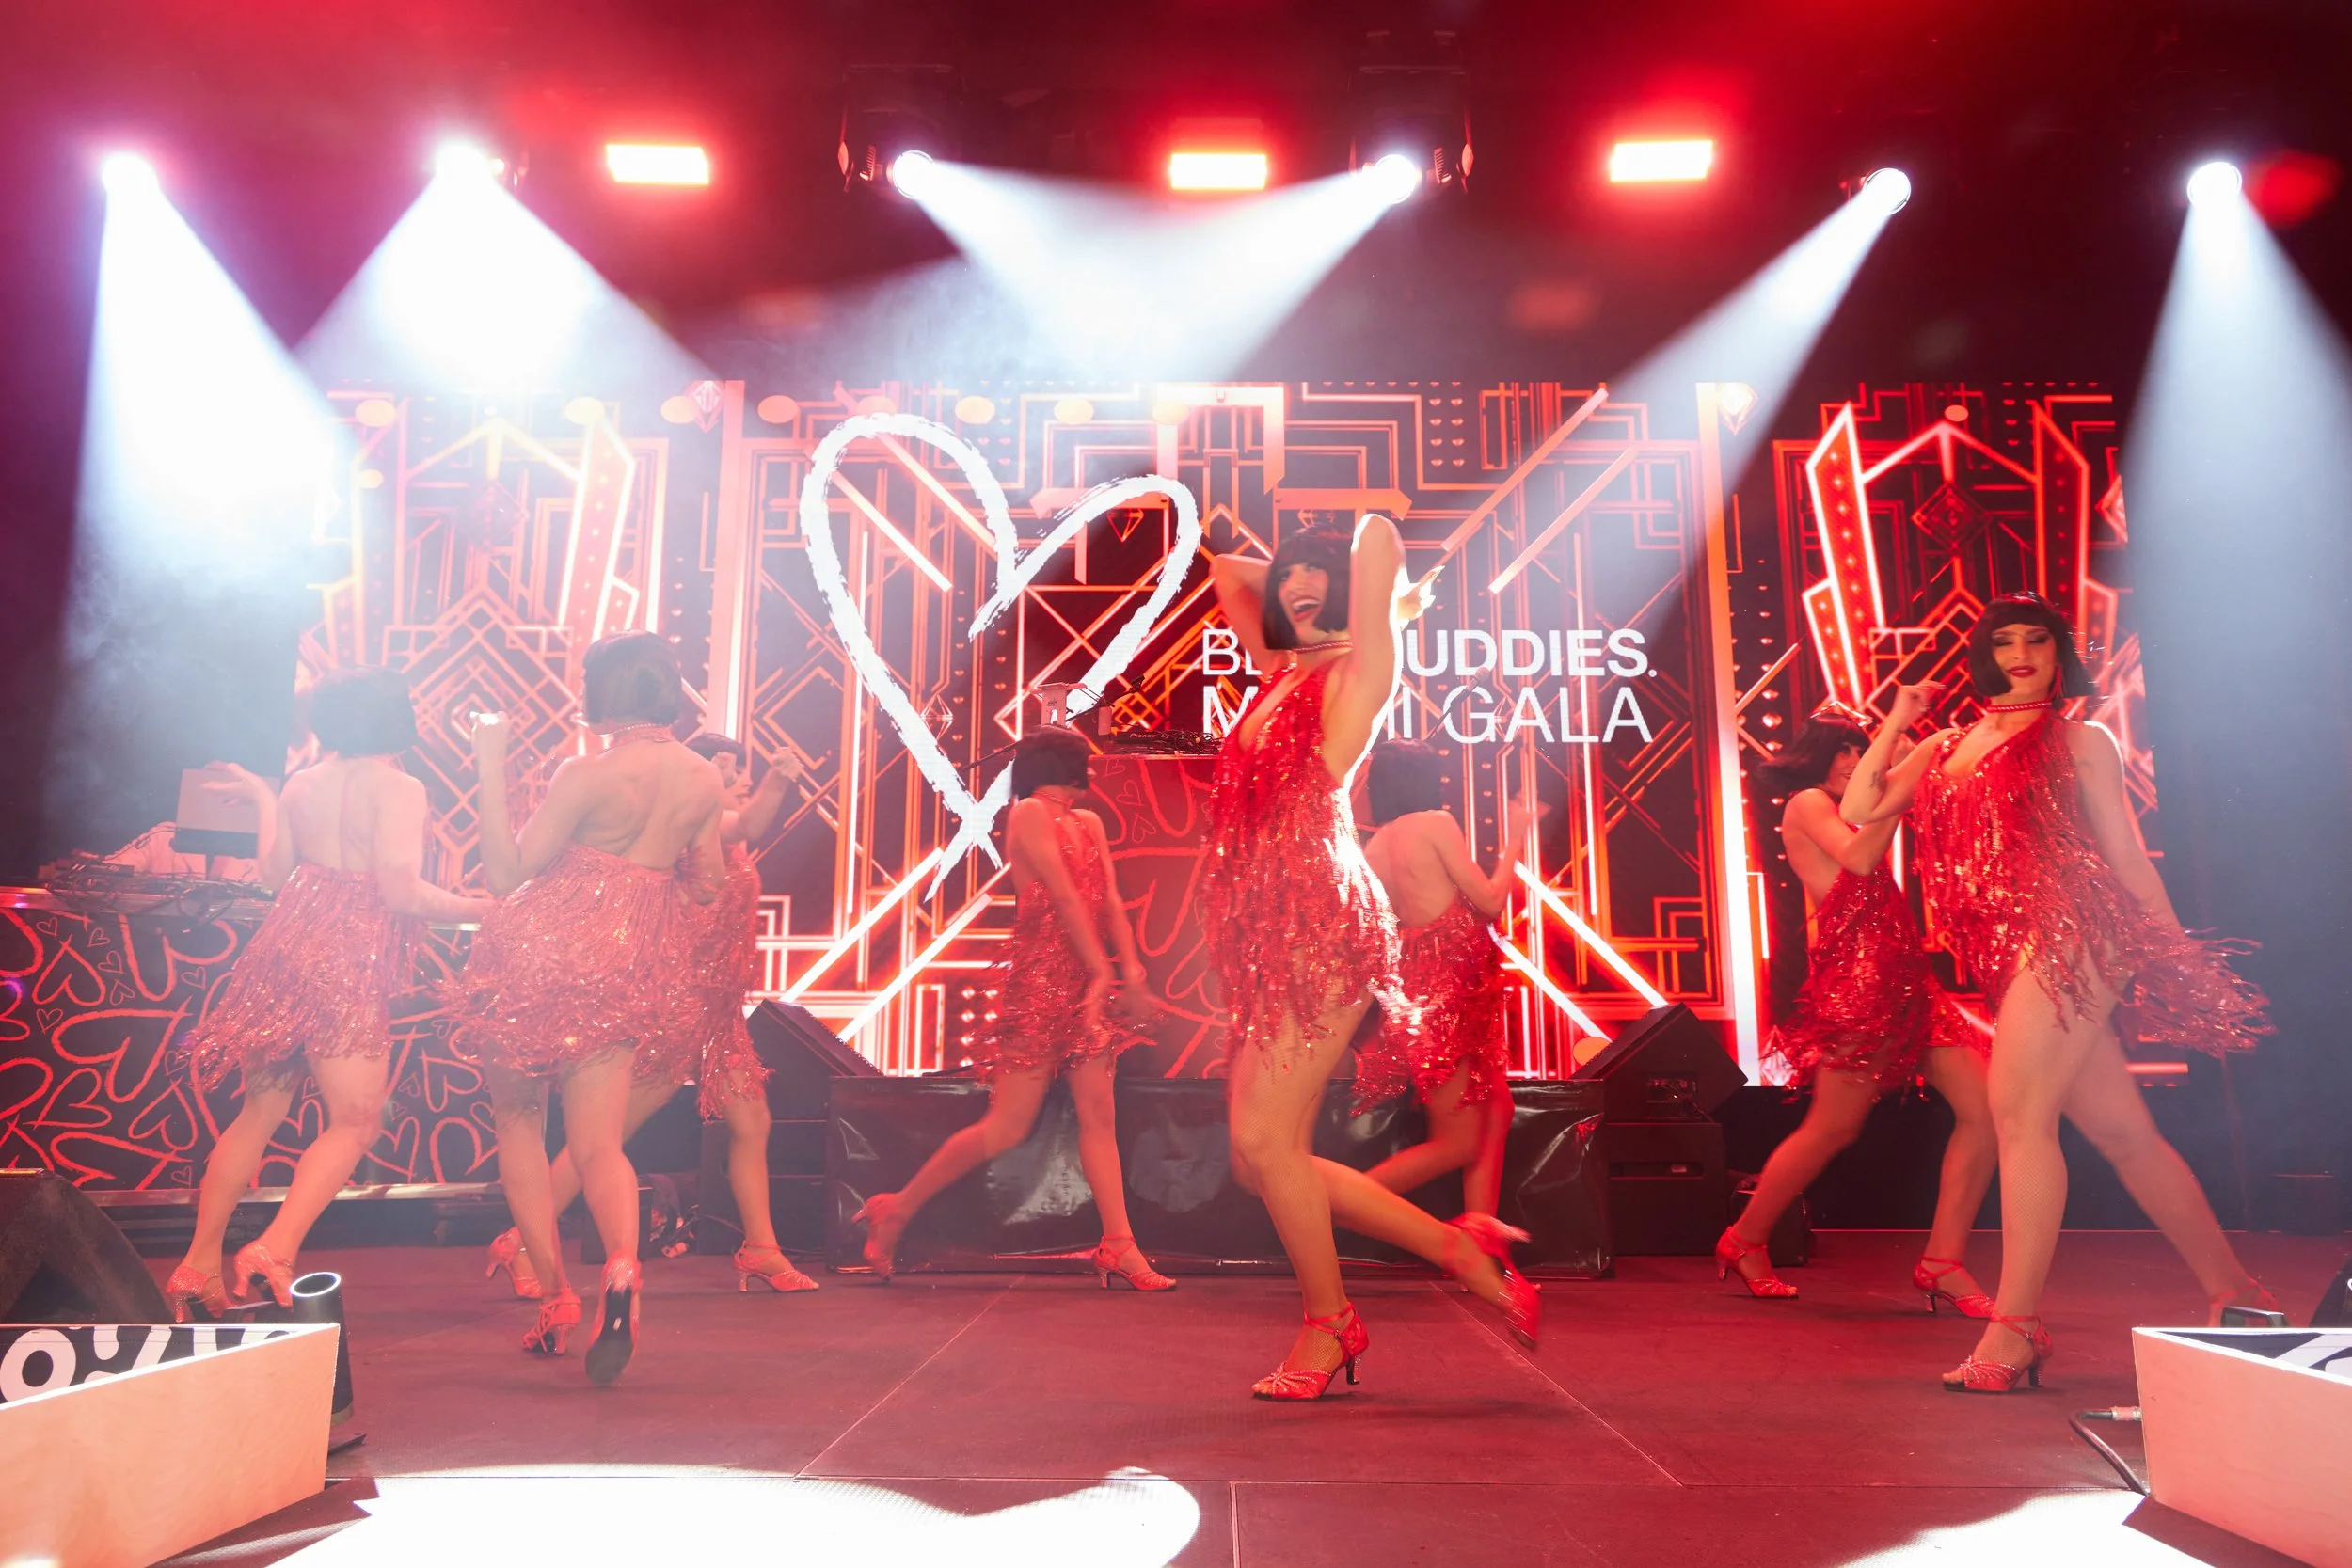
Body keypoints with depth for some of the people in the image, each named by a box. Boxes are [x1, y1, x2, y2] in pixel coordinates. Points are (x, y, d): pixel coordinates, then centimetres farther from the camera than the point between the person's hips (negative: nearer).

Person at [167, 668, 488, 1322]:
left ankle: (200, 1260, 23)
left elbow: (274, 870, 20)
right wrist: (476, 909, -5)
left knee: (259, 1110, 16)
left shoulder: (302, 784, 12)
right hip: (349, 957, -7)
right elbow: (400, 890, -15)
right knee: (355, 1118, -3)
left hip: (287, 937, 7)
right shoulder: (399, 788, -8)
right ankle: (274, 1249, -18)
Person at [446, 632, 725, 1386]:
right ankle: (622, 1267, -22)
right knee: (599, 1144, 6)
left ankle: (555, 1292, 14)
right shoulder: (703, 779, 1)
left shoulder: (588, 774, -15)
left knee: (518, 1121, 16)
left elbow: (506, 872, -12)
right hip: (626, 969, 4)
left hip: (538, 952, -4)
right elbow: (706, 884, 12)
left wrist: (490, 768, -9)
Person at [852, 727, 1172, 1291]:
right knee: (1007, 1127, -5)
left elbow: (1110, 901, 7)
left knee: (1099, 1115, 1)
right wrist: (1101, 971, -17)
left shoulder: (1088, 823, 17)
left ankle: (1119, 1247, 1)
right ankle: (897, 1209, 10)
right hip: (1038, 983, -8)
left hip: (1083, 987, 8)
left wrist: (1130, 966, -7)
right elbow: (1064, 896, -13)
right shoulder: (1030, 813, -6)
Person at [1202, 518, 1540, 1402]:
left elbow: (1377, 537, -10)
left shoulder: (1357, 672, 2)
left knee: (1264, 1138, -11)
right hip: (1269, 933, 9)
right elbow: (1225, 572, 35)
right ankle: (1462, 1247, 17)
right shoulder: (1282, 671, 22)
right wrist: (1284, 581, 26)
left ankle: (1328, 1326, 11)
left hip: (1322, 924, -8)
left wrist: (1385, 600, 8)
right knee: (1261, 1156, 6)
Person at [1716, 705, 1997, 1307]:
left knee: (1983, 1105, -3)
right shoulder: (1806, 802, 0)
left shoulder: (1842, 808, 26)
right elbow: (1859, 858, -17)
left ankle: (1943, 1260, 2)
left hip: (1901, 976, 9)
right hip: (1856, 975, -9)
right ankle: (1744, 1241, 14)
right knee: (1832, 1127, -4)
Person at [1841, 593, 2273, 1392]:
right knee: (2122, 1132, 9)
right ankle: (2232, 1289, 23)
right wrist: (1896, 721, 13)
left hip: (2068, 934, -5)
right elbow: (1860, 810, 12)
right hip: (2007, 958, 5)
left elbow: (2126, 854, 7)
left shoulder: (2078, 740, 8)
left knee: (2018, 1110, -16)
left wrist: (2175, 956, 4)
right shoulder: (1943, 748, 20)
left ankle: (2016, 1326, -14)